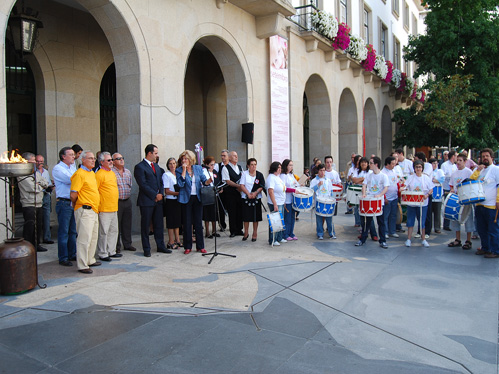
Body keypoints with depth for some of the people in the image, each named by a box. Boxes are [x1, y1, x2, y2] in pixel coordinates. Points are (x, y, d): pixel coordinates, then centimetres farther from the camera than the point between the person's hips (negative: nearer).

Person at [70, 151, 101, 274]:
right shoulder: (79, 174, -13)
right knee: (84, 238, -6)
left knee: (93, 237, 17)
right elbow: (73, 195, -16)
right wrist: (76, 206, -1)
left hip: (94, 210, 10)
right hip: (85, 210, -9)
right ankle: (82, 266, 0)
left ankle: (90, 260, 30)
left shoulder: (92, 173, 16)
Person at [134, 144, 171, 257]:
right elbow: (143, 185, -14)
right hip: (146, 201, -7)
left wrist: (161, 194, 1)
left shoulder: (156, 166, 16)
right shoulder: (139, 167, -9)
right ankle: (146, 249, 12)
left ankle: (161, 246, 21)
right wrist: (155, 195, -13)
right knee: (145, 225, 3)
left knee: (159, 224, 11)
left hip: (158, 200, 7)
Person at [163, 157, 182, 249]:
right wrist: (178, 193, -19)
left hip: (178, 201, 7)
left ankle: (177, 240, 21)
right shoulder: (166, 175, -8)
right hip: (170, 201, -7)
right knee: (171, 222, -2)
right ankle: (171, 242, 5)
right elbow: (167, 191, -13)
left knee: (177, 221, 12)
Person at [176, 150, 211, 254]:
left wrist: (208, 181, -17)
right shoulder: (179, 170, -1)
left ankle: (200, 246, 14)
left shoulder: (198, 168, 6)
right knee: (187, 223, 3)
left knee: (198, 222, 5)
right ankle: (187, 247, 14)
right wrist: (184, 170, -16)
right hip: (186, 199, -2)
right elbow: (180, 184, -15)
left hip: (198, 198, 2)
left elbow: (204, 181, 5)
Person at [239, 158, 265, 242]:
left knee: (255, 216, 3)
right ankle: (246, 233, 20)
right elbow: (242, 186, -4)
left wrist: (255, 193, -17)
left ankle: (255, 233, 16)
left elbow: (262, 186, -2)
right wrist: (248, 194, -15)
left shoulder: (259, 174, 2)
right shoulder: (244, 173, 0)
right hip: (246, 197, 0)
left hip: (256, 198, 0)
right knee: (246, 216, 4)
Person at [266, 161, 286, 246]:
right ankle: (272, 241, 4)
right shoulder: (271, 178, -15)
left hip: (281, 204, 10)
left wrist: (283, 202, 21)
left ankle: (279, 238, 26)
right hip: (275, 204, -10)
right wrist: (275, 205, -26)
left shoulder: (278, 177, 15)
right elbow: (270, 192, -23)